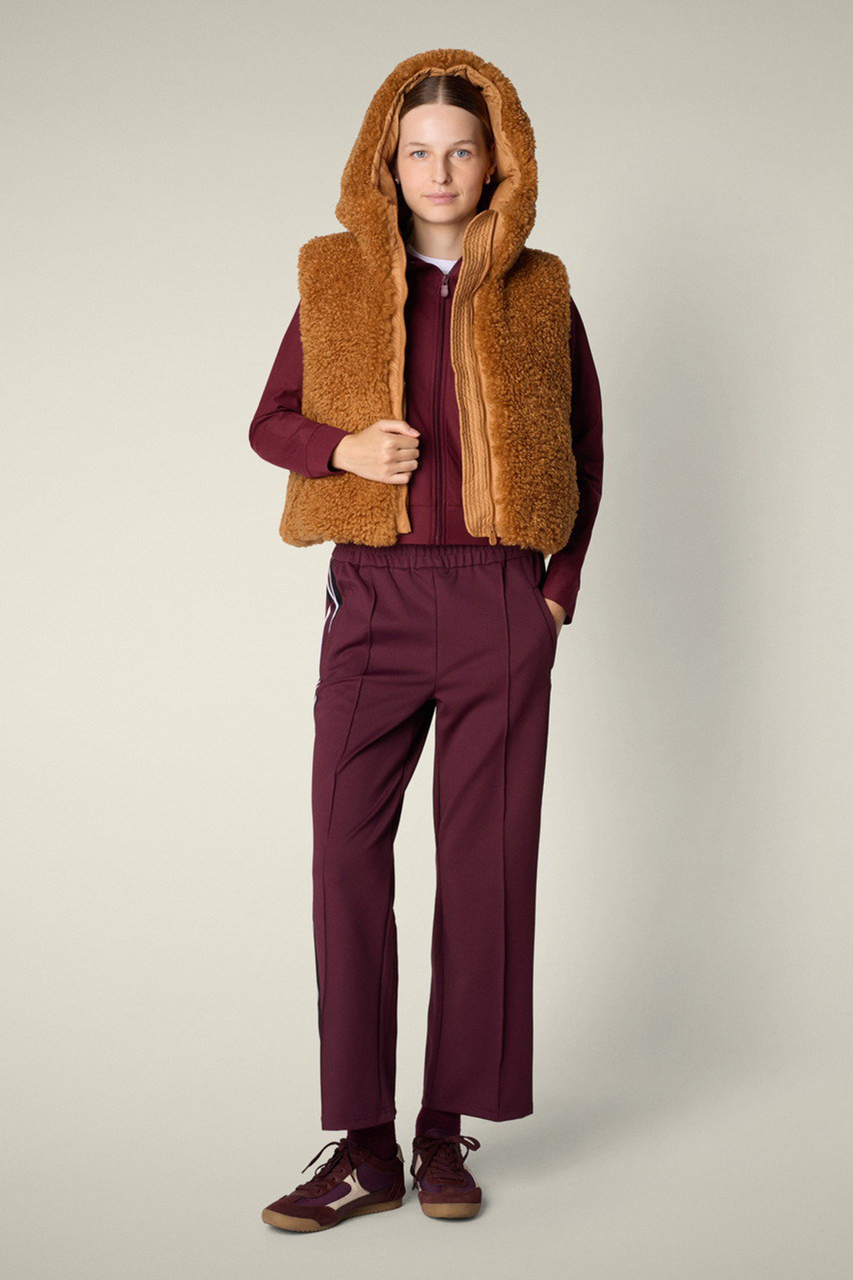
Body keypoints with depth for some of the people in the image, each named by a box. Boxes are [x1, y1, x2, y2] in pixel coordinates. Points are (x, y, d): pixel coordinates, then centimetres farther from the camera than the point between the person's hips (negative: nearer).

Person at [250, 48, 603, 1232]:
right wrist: (344, 447, -8)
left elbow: (585, 445, 16)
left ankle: (448, 1130, 11)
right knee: (347, 850, -6)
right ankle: (364, 1145, 1)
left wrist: (565, 585, 7)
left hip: (502, 601, 0)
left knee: (487, 858, 0)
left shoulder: (539, 293, 8)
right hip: (375, 595, 0)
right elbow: (270, 423, 13)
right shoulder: (335, 281, 8)